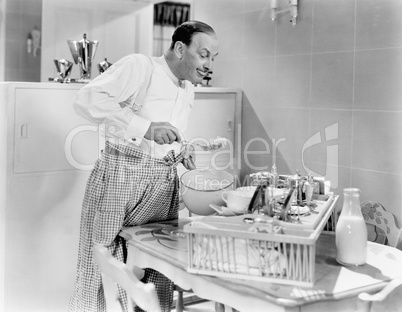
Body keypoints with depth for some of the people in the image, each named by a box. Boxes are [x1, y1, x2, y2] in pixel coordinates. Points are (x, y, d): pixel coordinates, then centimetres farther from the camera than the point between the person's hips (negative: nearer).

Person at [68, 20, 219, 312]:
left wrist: (181, 151, 7)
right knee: (104, 268, 0)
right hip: (120, 176, -7)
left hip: (164, 184, 7)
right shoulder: (139, 66, -10)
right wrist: (145, 127, -29)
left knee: (158, 273, 9)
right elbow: (87, 99, -23)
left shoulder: (188, 90, 15)